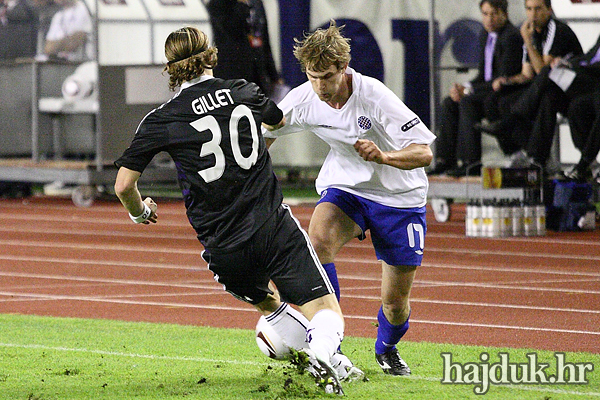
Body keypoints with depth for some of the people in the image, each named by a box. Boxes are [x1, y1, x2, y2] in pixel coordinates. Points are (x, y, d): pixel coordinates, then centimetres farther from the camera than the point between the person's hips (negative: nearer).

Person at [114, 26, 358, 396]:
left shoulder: (162, 121, -1)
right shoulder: (244, 92, 8)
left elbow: (123, 186, -2)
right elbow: (280, 121, 32)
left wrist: (140, 212, 20)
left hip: (224, 251, 0)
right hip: (275, 228, 0)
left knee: (265, 302, 30)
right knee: (326, 313, -5)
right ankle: (323, 352, -35)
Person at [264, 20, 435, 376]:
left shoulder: (374, 96, -27)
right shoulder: (304, 99, -15)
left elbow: (424, 152, -27)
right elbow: (265, 133, 5)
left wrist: (382, 156, -44)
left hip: (398, 196, -3)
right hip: (344, 188, 3)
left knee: (395, 302, 1)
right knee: (318, 237, -32)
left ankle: (387, 348, 40)